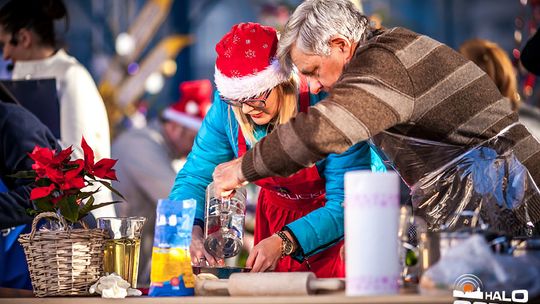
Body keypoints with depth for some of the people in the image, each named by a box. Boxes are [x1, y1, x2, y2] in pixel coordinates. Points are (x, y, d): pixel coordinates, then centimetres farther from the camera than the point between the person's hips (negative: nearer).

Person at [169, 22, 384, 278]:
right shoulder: (227, 107, -16)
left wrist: (285, 242, -42)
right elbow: (194, 177, -6)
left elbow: (346, 205, -30)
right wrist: (191, 231, -26)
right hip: (276, 218, 2)